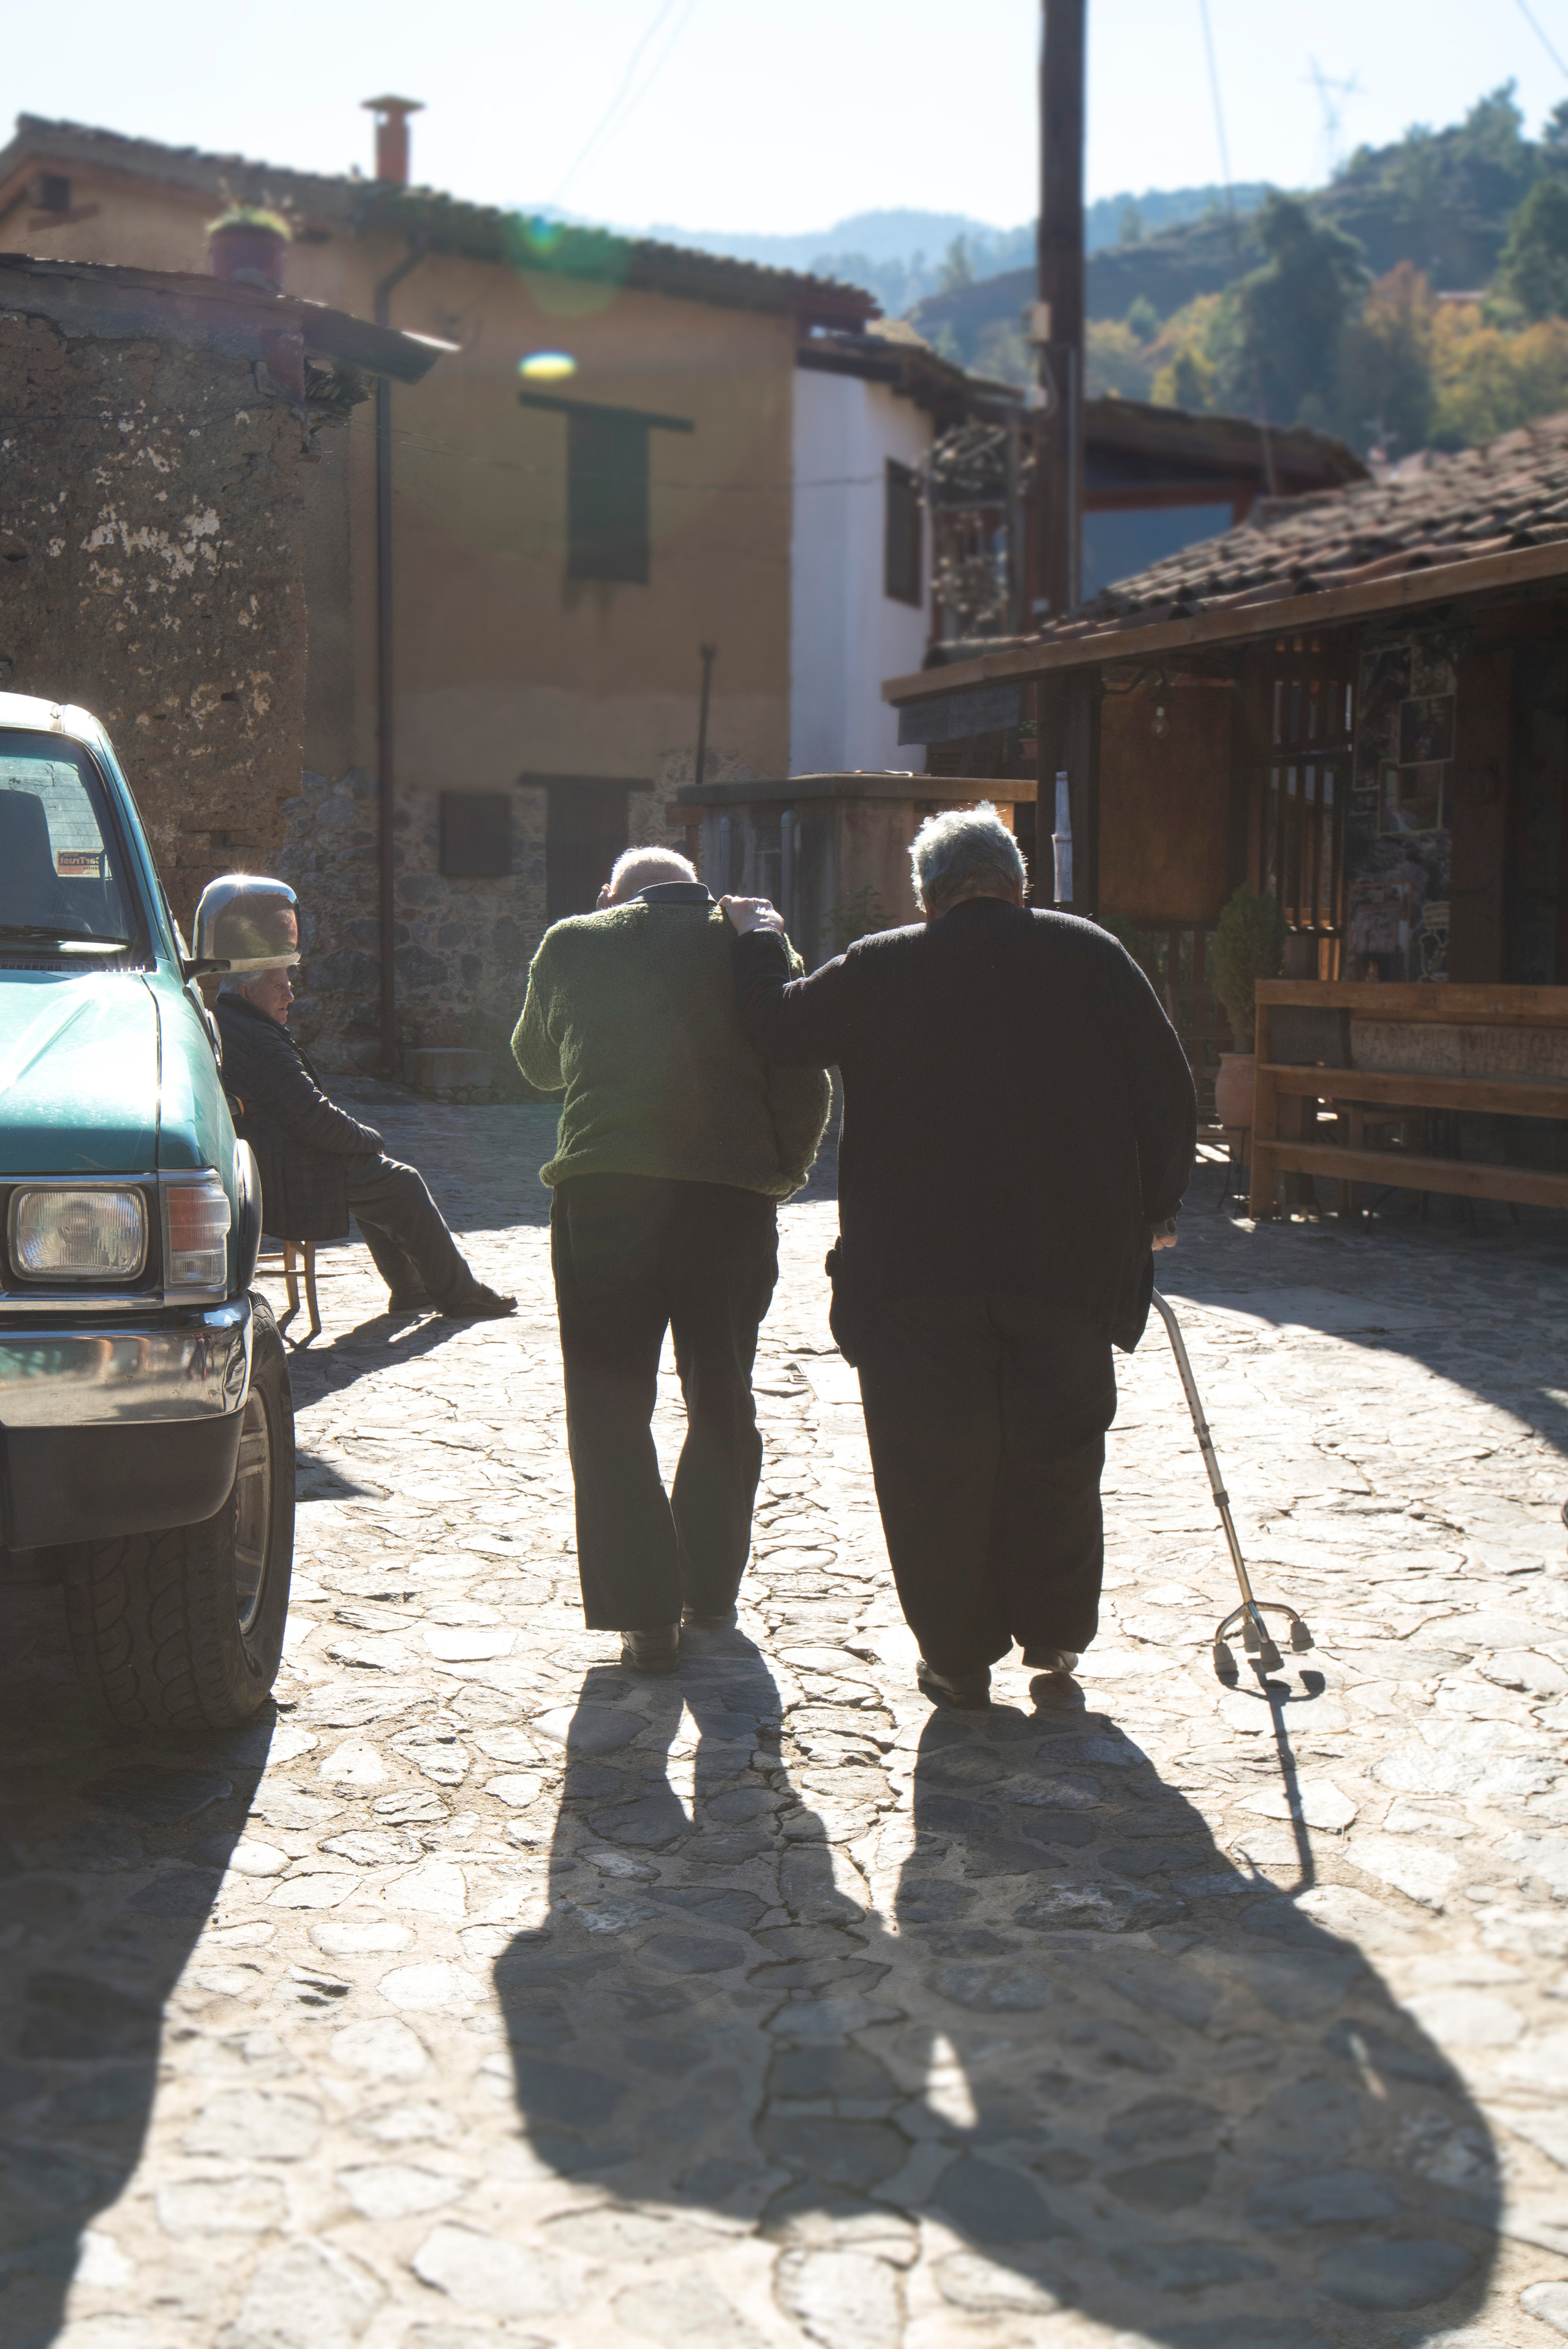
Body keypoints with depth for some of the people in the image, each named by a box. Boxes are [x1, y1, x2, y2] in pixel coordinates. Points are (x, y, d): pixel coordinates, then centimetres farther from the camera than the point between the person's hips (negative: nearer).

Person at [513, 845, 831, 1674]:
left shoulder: (572, 943, 10)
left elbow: (538, 1062, 26)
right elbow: (805, 1086, 4)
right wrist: (779, 1178, 17)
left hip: (602, 1192, -1)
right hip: (732, 1194, 2)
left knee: (609, 1409, 6)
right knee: (722, 1402, 17)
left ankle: (647, 1613, 1)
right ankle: (709, 1589, 28)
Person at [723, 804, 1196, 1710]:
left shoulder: (880, 970, -2)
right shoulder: (1093, 956, 2)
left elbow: (777, 1028, 10)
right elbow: (1170, 1093, 4)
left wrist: (758, 937, 28)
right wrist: (1153, 1209, 16)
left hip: (914, 1268, -1)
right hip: (1069, 1260, 2)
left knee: (934, 1464, 9)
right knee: (1058, 1456, 16)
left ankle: (960, 1658, 15)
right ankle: (1055, 1635, 26)